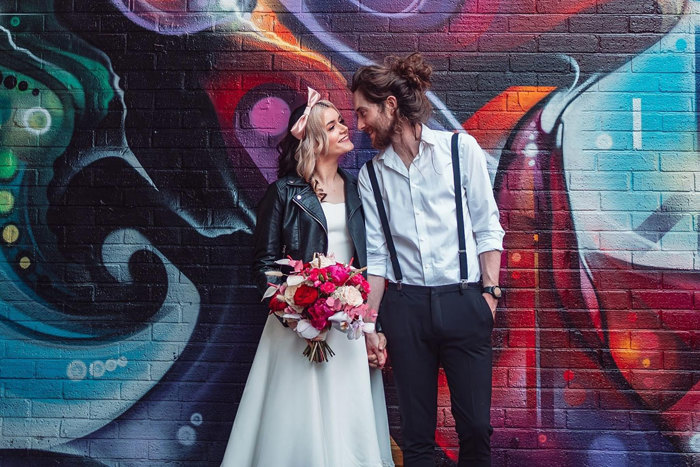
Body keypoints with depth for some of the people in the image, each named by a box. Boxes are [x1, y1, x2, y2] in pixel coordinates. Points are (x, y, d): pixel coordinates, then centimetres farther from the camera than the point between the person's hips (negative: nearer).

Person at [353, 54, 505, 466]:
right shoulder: (372, 174, 8)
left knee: (475, 426, 1)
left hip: (463, 302, -2)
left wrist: (490, 290, -5)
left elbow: (487, 227, 3)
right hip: (404, 308, 2)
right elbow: (375, 254, 7)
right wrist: (371, 326, 5)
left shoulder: (460, 148, 1)